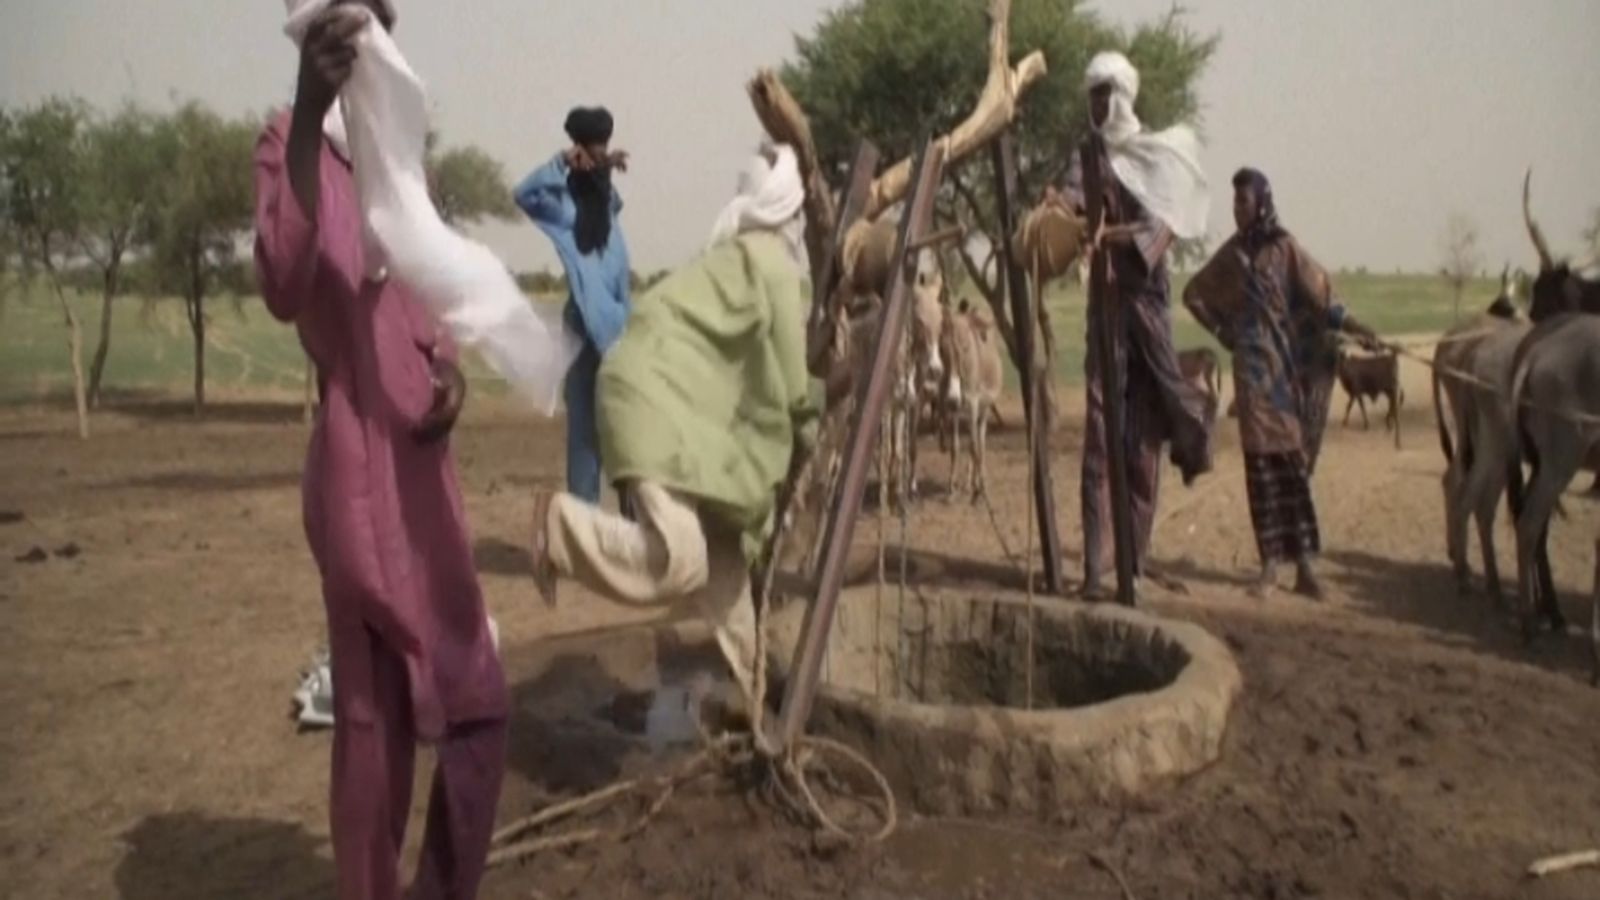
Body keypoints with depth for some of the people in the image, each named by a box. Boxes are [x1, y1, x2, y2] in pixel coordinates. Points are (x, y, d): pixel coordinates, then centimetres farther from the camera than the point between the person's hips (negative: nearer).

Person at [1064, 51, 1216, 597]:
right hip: (1103, 297, 2)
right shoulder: (1087, 154, 11)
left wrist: (1117, 234, -23)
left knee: (1144, 431, 3)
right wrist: (1066, 210, -18)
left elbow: (1164, 226, -8)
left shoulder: (1155, 151, 1)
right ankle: (1094, 562, -6)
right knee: (1100, 428, -5)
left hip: (1145, 294, -2)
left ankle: (1137, 560, 14)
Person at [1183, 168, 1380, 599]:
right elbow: (1193, 293, 19)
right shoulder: (1231, 253, 8)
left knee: (1293, 461, -2)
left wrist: (1358, 329, -16)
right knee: (1261, 463, 0)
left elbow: (1320, 299, -6)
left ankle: (1304, 564, 3)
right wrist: (1221, 330, 9)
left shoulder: (1286, 248, -1)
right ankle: (1270, 564, 5)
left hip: (1286, 366, -2)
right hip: (1252, 369, 2)